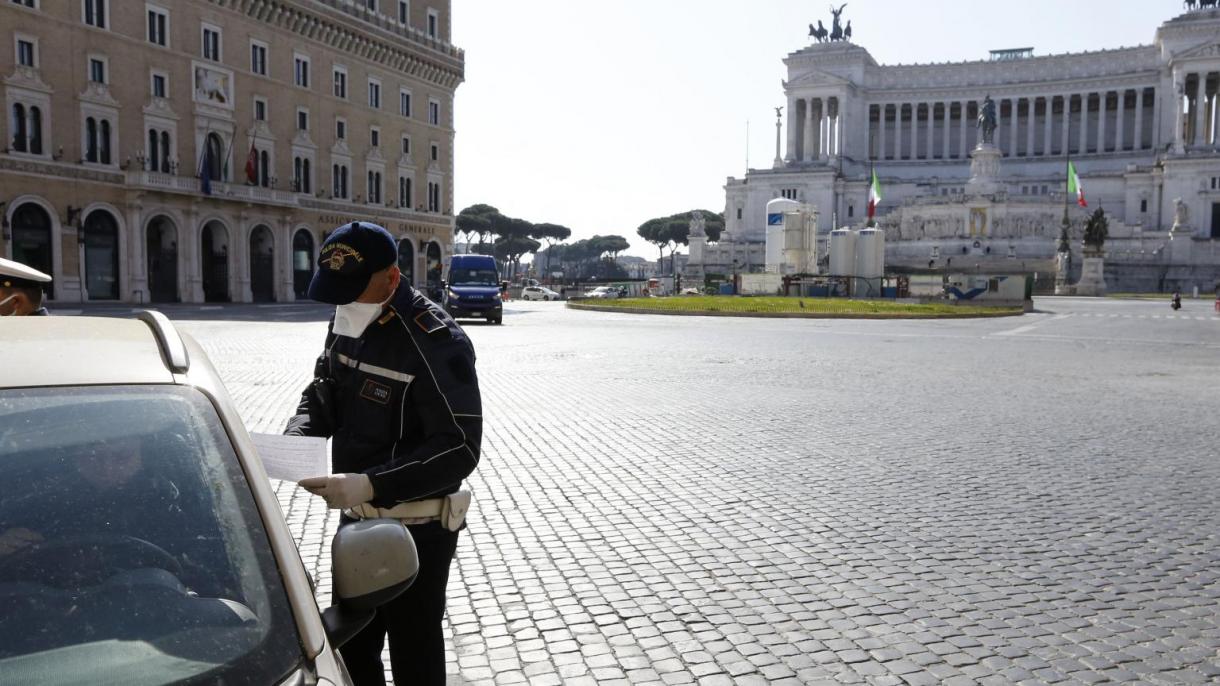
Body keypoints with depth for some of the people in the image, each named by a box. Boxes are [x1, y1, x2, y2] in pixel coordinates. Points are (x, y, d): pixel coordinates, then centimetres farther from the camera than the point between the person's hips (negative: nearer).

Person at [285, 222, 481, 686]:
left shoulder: (436, 342, -23)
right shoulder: (346, 325, 2)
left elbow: (459, 449, -25)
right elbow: (323, 395, 14)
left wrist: (371, 485, -33)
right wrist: (296, 439, -7)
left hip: (416, 532, -8)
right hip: (356, 521, 8)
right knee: (351, 645, 23)